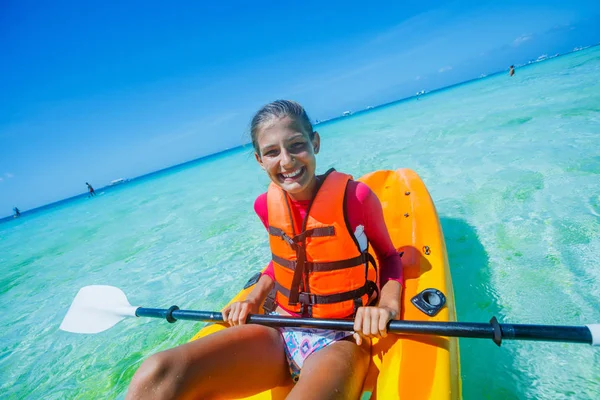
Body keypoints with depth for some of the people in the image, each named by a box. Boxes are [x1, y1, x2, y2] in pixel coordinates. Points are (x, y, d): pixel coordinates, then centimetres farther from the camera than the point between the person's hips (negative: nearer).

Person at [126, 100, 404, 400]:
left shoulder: (354, 197, -15)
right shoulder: (267, 205, -2)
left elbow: (389, 257, 0)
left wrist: (387, 305, -18)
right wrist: (253, 300, 2)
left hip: (339, 339, -2)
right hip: (280, 332, 3)